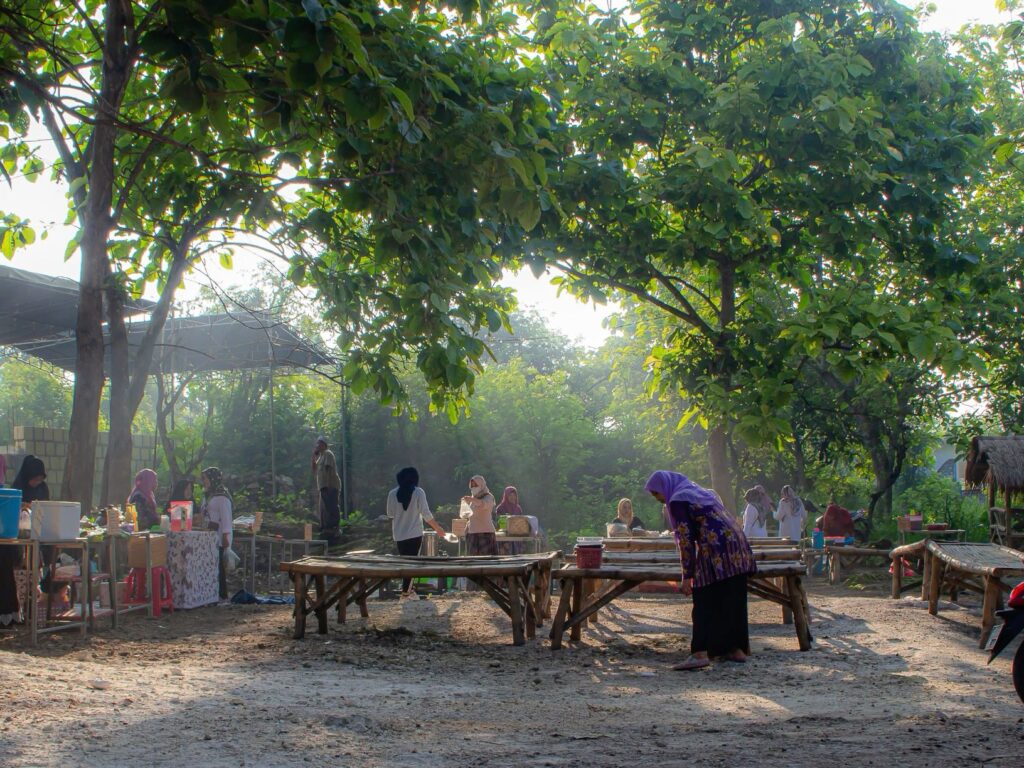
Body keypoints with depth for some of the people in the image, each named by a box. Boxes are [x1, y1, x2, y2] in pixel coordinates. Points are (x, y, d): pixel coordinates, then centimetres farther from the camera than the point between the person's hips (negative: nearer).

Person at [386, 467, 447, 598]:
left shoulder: (392, 493, -1)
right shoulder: (418, 492, -8)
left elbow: (390, 514, 7)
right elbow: (426, 514, -10)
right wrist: (437, 528, 0)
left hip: (398, 534, 3)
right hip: (415, 533, -3)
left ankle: (408, 589, 14)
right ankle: (406, 590, -1)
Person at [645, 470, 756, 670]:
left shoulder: (678, 500, -2)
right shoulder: (703, 492, 24)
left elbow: (686, 539, -9)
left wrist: (687, 576, -8)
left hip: (715, 553, -8)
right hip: (738, 551, 8)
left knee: (705, 603, -5)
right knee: (734, 601, 13)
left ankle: (700, 653, -11)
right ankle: (737, 649, 17)